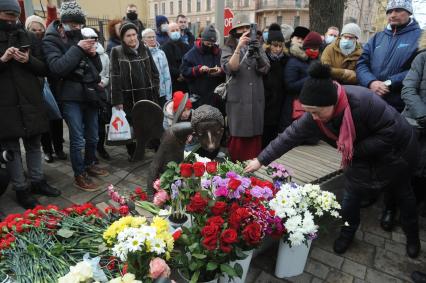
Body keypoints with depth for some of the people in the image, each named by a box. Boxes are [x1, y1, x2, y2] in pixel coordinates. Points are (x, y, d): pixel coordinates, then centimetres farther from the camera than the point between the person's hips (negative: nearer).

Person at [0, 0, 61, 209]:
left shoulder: (28, 37, 9)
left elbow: (44, 69, 6)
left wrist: (29, 60, -13)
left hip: (31, 100, 3)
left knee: (34, 144, 12)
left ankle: (37, 181, 26)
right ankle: (21, 189, 14)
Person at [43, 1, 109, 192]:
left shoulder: (82, 38, 14)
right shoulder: (51, 40, -3)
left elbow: (98, 68, 14)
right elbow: (57, 68, -19)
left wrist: (93, 54, -6)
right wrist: (78, 49, -19)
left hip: (90, 94, 6)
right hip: (71, 97, -6)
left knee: (93, 137, 14)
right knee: (78, 140, -5)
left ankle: (89, 165, 34)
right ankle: (79, 175, 11)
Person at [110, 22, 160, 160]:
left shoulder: (145, 49, 8)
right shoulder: (117, 52, -3)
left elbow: (154, 72, 11)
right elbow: (115, 78, -7)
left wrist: (155, 91, 4)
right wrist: (117, 100, -13)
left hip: (147, 95, 3)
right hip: (128, 97, -2)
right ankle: (132, 153, 22)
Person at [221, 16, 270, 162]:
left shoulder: (257, 46, 11)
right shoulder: (229, 48, 1)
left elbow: (265, 69, -1)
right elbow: (230, 68, -15)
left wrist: (257, 54, -18)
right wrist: (239, 47, -23)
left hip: (256, 99, 3)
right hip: (237, 99, -3)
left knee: (255, 135, 6)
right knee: (238, 135, 0)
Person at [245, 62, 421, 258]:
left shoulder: (362, 100, -41)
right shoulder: (314, 116, -26)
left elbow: (391, 132, -31)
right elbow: (290, 136, -21)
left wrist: (356, 151, -31)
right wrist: (261, 160, -20)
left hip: (397, 146, -3)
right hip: (360, 154, 3)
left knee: (402, 191, 18)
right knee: (352, 192, 4)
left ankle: (412, 235, 45)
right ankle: (348, 232, 32)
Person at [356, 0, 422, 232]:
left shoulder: (420, 37, 1)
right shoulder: (377, 38, 13)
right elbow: (361, 63, 3)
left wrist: (390, 84, -20)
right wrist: (371, 82, -16)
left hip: (399, 109, -4)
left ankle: (390, 207, 18)